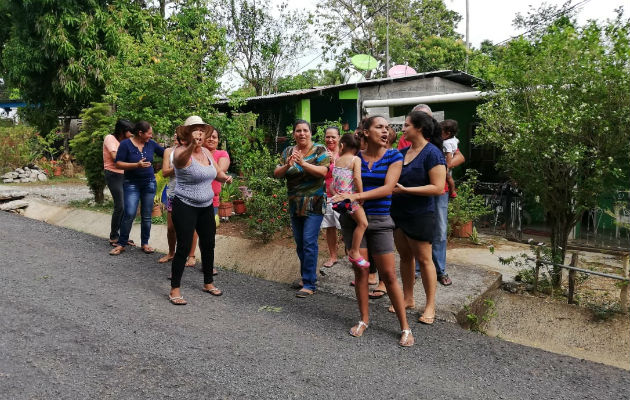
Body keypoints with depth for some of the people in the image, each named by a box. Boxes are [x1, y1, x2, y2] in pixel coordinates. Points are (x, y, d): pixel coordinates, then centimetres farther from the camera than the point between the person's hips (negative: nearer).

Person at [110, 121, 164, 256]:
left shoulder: (151, 144, 2)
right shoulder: (126, 144, -8)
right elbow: (118, 163, -11)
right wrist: (136, 165, -22)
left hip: (149, 183, 4)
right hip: (131, 184, -3)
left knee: (146, 215, 8)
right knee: (129, 214, -10)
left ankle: (144, 243, 20)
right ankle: (121, 244, 5)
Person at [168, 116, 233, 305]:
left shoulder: (206, 152, 8)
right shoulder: (181, 152, -16)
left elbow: (217, 172, 18)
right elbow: (181, 158, -41)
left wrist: (225, 177, -5)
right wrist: (192, 145, -61)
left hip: (206, 206, 7)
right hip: (185, 207, -7)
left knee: (208, 245, 14)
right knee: (184, 247, -6)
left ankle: (208, 283, 30)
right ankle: (174, 290, 6)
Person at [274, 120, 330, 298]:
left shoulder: (319, 150, -3)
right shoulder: (288, 151, 9)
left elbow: (323, 171, -17)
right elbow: (276, 173, 2)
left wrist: (303, 163, -29)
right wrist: (287, 165, -19)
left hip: (314, 204, -5)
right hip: (294, 205, 5)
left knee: (309, 243, -10)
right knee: (300, 244, 12)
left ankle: (309, 284, -5)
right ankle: (307, 276, 27)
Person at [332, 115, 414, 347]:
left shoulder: (393, 157, -2)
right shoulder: (355, 157, 4)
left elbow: (388, 188, -14)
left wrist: (356, 196, -23)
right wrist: (344, 197, -14)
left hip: (379, 221, -2)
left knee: (388, 274, -1)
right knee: (360, 270, 7)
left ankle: (405, 327, 10)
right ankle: (364, 320, 23)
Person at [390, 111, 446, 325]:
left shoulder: (432, 153, -14)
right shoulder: (402, 152, 9)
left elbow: (438, 188, -21)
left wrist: (405, 189, -24)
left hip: (420, 215, -7)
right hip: (398, 211, 7)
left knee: (423, 259, 2)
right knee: (405, 256, 15)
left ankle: (430, 305, 15)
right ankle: (408, 299, 28)